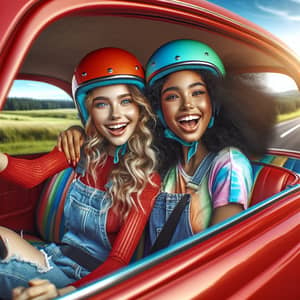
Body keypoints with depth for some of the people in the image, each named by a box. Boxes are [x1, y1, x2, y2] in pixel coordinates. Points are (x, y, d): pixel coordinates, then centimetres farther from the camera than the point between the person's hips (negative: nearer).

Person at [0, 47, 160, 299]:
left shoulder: (147, 178, -12)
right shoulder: (83, 150, -1)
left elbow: (120, 259, -16)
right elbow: (33, 173, -19)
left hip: (95, 276, -3)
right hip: (56, 258, 4)